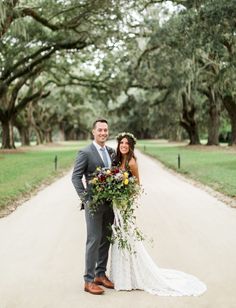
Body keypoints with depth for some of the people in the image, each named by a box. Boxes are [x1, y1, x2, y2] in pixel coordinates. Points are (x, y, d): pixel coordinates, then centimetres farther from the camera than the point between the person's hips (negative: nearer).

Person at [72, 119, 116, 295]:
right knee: (94, 241, -4)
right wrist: (85, 199, -15)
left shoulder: (111, 152, 11)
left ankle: (101, 274, 25)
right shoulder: (85, 153, -8)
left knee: (106, 240, 12)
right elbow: (76, 177, -10)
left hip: (110, 203, 6)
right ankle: (89, 280, 6)